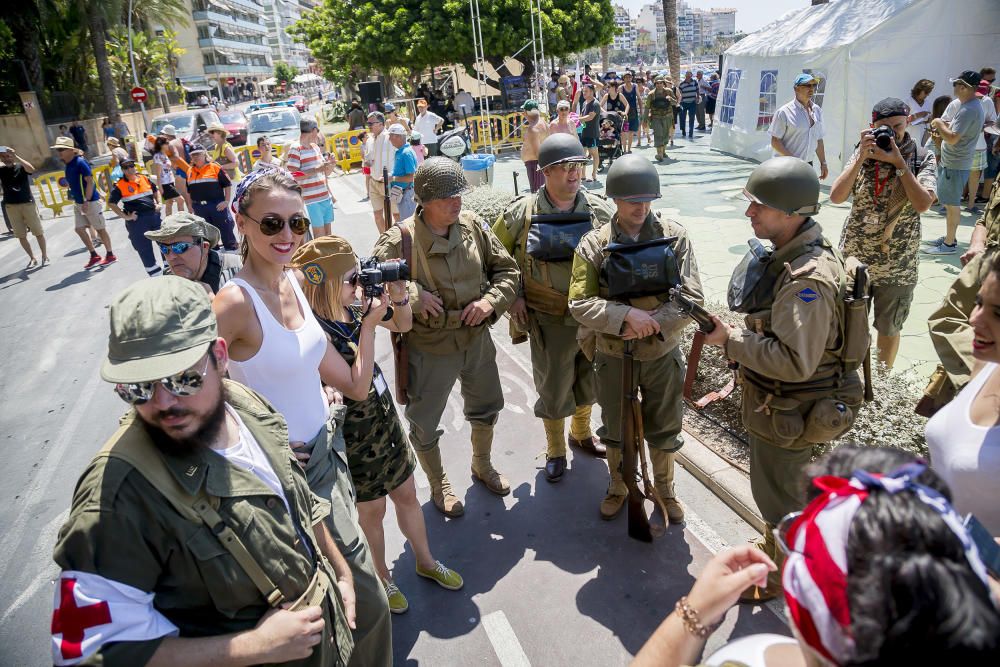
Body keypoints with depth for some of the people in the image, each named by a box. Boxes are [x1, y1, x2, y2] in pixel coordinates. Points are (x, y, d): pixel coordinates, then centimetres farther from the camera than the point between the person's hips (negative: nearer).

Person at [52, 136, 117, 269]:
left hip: (90, 201, -9)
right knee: (79, 228, 8)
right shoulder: (68, 164, 10)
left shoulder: (80, 162, -17)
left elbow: (90, 182, -22)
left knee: (99, 228, 1)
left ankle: (110, 255, 11)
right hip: (78, 202, 9)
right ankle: (94, 256, 17)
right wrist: (68, 184, 7)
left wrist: (86, 201, -24)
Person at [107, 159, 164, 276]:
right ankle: (156, 275, 11)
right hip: (137, 220, -4)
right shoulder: (119, 185, -5)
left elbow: (155, 191, 23)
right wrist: (125, 216, -10)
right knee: (144, 249, 2)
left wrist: (158, 204, 9)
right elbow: (111, 203, -5)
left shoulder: (145, 178, 7)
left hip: (154, 215, 4)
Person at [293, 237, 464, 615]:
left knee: (407, 495, 22)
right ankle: (381, 579, 43)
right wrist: (369, 324, -31)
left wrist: (397, 293, -13)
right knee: (372, 512, 16)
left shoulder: (351, 307, -7)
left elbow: (403, 325, 6)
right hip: (355, 433, -6)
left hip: (385, 416, 7)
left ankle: (425, 562, 46)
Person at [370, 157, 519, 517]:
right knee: (424, 425, 12)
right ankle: (439, 485, 42)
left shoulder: (472, 225, -6)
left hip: (476, 339, 5)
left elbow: (507, 269, 4)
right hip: (429, 349, -4)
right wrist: (413, 296, -29)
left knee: (486, 409, 24)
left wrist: (490, 301, -13)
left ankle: (482, 465, 54)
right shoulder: (400, 239, -20)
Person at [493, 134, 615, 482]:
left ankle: (581, 433, 48)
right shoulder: (522, 213, -12)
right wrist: (513, 295, -4)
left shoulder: (601, 209, -5)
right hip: (550, 320, -3)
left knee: (589, 381, 20)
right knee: (553, 389, 9)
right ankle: (555, 450, 33)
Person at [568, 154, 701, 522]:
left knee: (664, 430, 18)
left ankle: (664, 488, 45)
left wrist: (652, 323, -24)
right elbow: (580, 303, -15)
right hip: (613, 356, 0)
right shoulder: (593, 244, -10)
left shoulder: (675, 237, -10)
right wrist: (626, 315, -29)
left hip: (662, 354, 0)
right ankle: (619, 486, 45)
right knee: (616, 430, 19)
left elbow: (692, 297, -13)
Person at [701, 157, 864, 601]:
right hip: (774, 400, 10)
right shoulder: (790, 256, 1)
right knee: (777, 485, 28)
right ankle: (774, 548, 51)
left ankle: (777, 577, 34)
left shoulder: (807, 281, -31)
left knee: (778, 494, 12)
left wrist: (730, 340, -27)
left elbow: (794, 362, -34)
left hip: (786, 413, -10)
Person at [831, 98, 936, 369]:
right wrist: (861, 157, -19)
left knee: (888, 329, 15)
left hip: (896, 267, -1)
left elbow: (922, 204, -21)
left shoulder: (924, 160, -5)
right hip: (853, 259, 1)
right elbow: (836, 197, -13)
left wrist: (898, 162, -21)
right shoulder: (862, 155, -1)